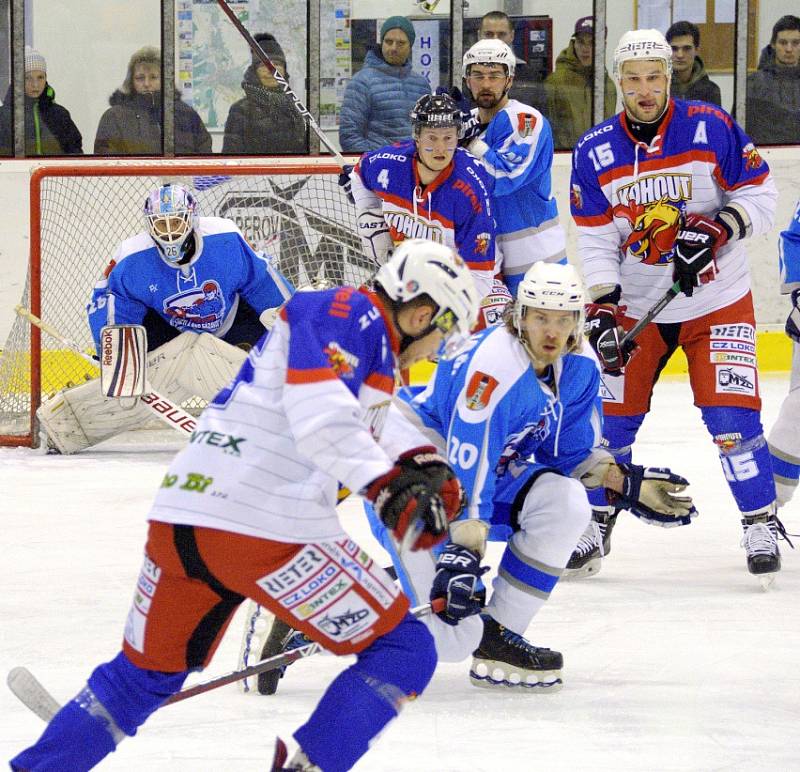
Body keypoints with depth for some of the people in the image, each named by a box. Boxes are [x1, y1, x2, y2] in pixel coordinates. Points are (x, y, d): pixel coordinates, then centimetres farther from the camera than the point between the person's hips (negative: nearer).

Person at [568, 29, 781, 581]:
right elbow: (596, 240, -2)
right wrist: (602, 311, -12)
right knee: (612, 416, 2)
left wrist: (714, 231, -23)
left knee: (731, 416, -12)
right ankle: (594, 524, 18)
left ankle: (761, 525, 0)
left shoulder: (712, 129, -12)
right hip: (636, 306, 3)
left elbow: (760, 197, -7)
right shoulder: (595, 153, -4)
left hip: (717, 302, -3)